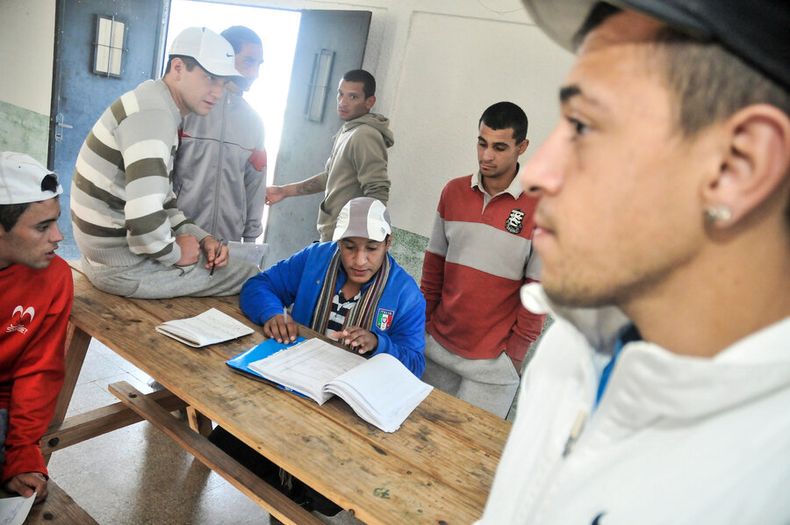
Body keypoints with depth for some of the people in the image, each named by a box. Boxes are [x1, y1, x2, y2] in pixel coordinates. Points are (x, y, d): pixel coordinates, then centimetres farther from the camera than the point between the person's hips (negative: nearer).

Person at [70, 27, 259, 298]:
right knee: (252, 278, -3)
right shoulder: (154, 114, -23)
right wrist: (175, 253, -15)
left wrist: (202, 238, 1)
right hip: (124, 266, -10)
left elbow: (161, 200, 15)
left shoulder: (162, 112, 10)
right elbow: (145, 221, -35)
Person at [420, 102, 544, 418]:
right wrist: (423, 324, 7)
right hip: (436, 347, 4)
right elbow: (433, 266, 9)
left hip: (492, 362, -4)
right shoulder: (453, 191, 3)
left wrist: (514, 355, -7)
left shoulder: (539, 207, -11)